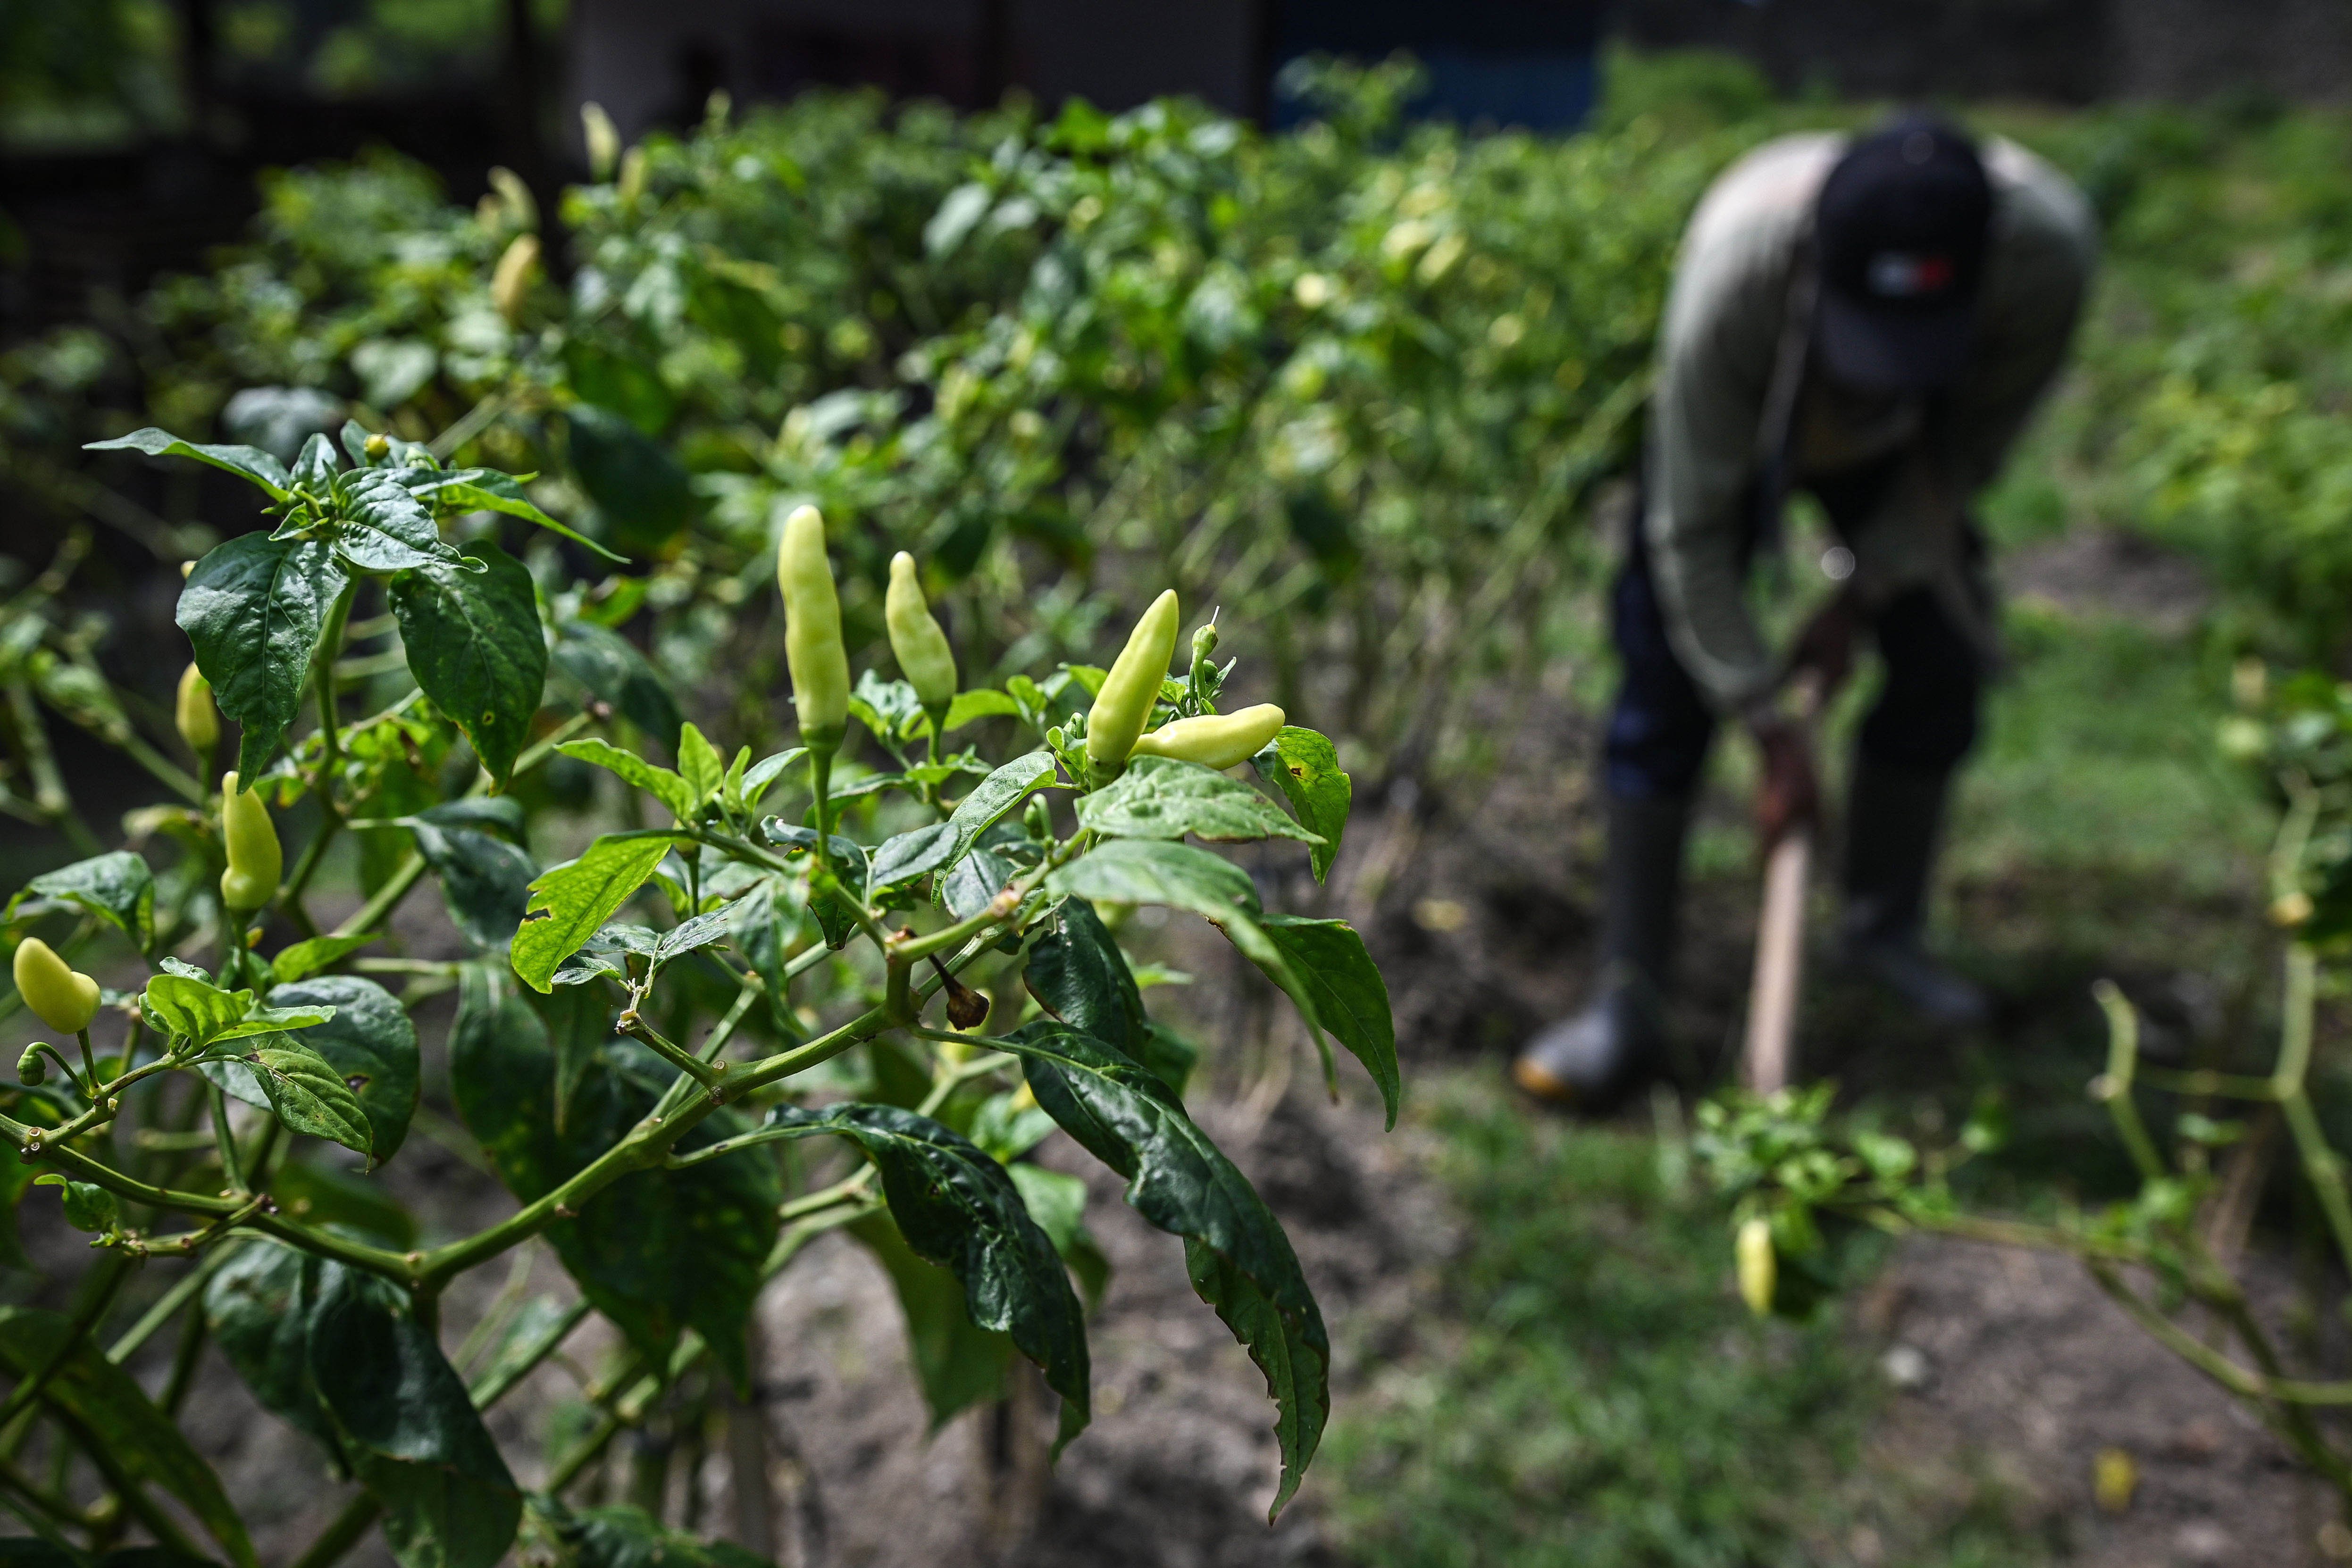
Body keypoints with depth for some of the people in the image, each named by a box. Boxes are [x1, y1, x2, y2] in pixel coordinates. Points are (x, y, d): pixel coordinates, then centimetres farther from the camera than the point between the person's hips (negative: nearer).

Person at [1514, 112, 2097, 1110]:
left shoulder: (2051, 247, -35)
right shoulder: (1737, 260, -43)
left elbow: (1971, 446, -14)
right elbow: (1691, 531, -33)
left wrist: (1861, 594, -16)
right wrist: (1773, 732, -30)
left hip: (1890, 455, 3)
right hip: (1729, 428, -3)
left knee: (1942, 664, -2)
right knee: (1671, 682, -13)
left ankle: (1884, 931, 21)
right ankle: (1629, 1001, -8)